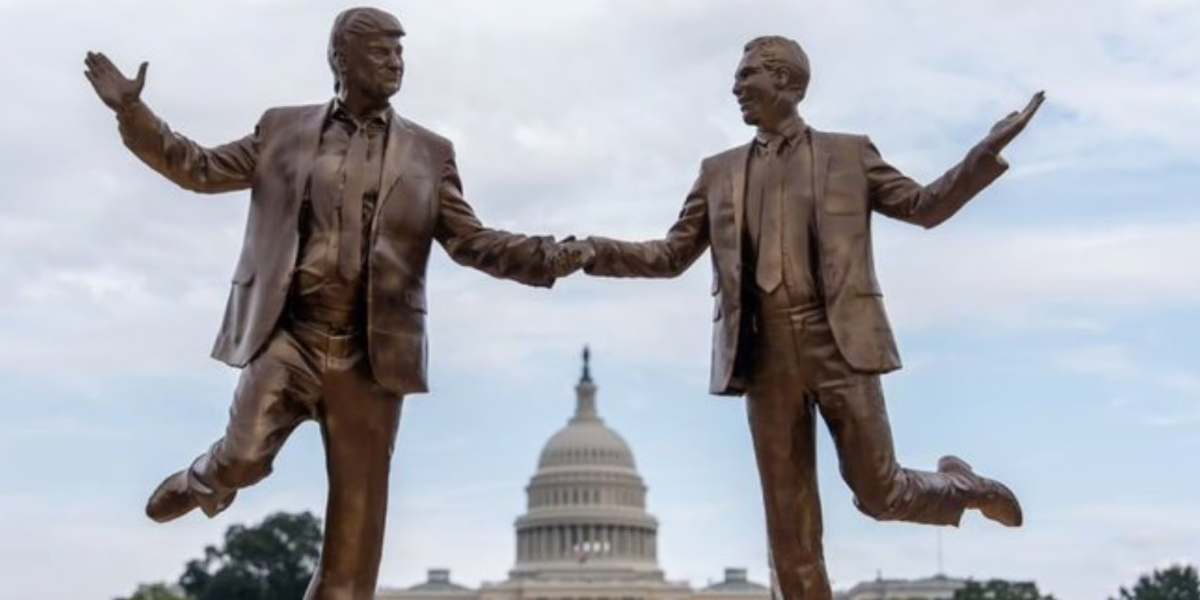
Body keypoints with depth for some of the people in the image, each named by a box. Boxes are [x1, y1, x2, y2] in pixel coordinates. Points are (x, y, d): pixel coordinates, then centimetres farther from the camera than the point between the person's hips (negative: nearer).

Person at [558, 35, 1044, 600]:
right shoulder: (719, 171, 15)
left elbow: (924, 205, 10)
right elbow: (672, 254, 14)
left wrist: (990, 149, -2)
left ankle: (958, 485, 35)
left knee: (878, 492, 3)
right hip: (766, 352, 2)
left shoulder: (849, 153, 9)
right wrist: (594, 251, 0)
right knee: (789, 519, 4)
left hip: (839, 342, -2)